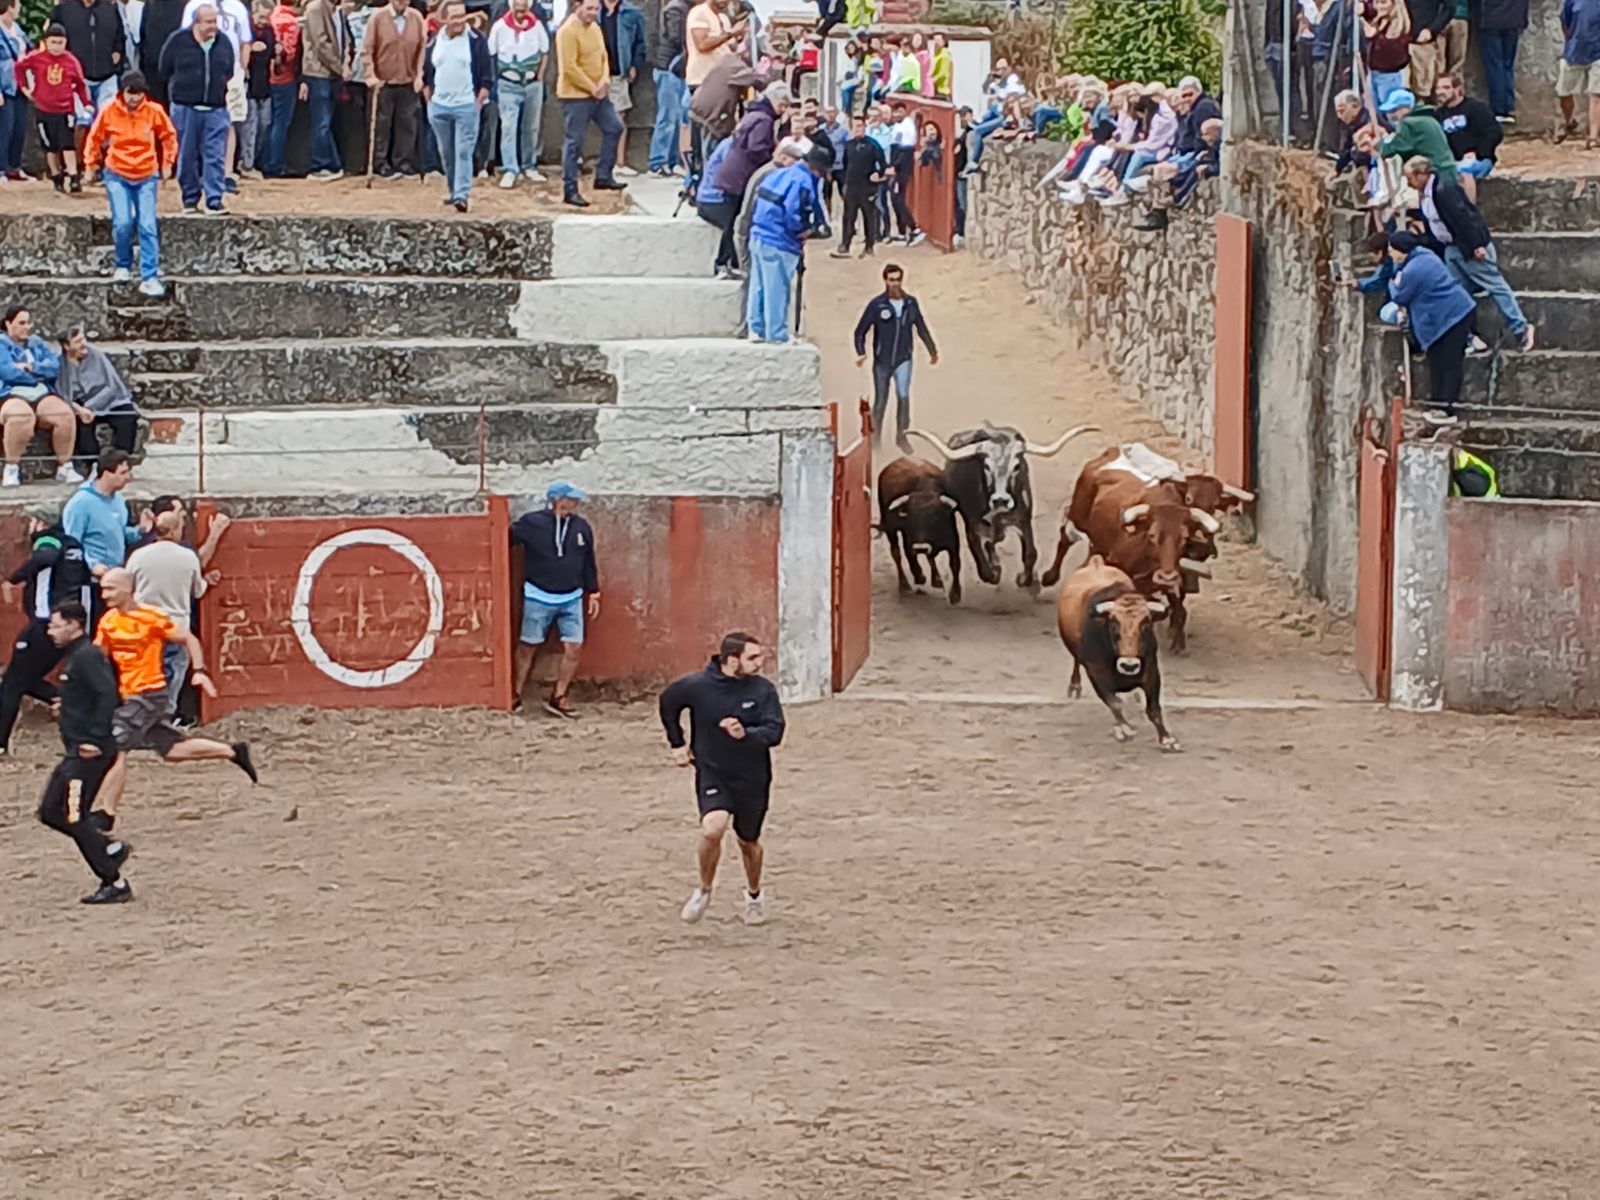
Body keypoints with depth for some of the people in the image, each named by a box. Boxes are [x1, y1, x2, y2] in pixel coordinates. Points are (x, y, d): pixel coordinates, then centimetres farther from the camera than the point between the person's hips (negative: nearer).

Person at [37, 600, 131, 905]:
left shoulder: (87, 656, -14)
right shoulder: (75, 656, 17)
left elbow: (108, 694, -25)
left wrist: (96, 739, -26)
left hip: (90, 752, -11)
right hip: (77, 753, 11)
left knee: (74, 816, -9)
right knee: (50, 811, 12)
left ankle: (115, 884, -4)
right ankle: (111, 848, 15)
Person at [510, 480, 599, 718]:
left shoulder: (581, 527, 5)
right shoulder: (531, 523, -9)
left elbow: (588, 562, 12)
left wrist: (593, 593, 14)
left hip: (571, 599, 4)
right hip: (538, 598, -4)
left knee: (574, 648, -3)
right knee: (528, 647, 5)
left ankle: (558, 698, 8)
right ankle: (516, 696, 18)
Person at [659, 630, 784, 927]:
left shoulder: (763, 689, -9)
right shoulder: (696, 686, -11)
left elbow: (774, 732, -15)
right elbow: (667, 703, 10)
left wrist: (745, 734, -34)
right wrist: (677, 743, 13)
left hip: (753, 779, 2)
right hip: (712, 773, -2)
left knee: (749, 842, 16)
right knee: (713, 828, -26)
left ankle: (754, 895, 45)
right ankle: (704, 889, 0)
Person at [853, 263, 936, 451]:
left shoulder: (911, 303, 0)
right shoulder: (876, 305, -9)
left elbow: (922, 329, 16)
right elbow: (860, 331, -3)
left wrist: (932, 350, 25)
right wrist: (860, 353, -18)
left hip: (903, 359, 1)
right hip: (882, 361, -1)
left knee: (903, 395, -14)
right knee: (881, 400, 7)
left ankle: (902, 435, -2)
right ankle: (876, 435, 26)